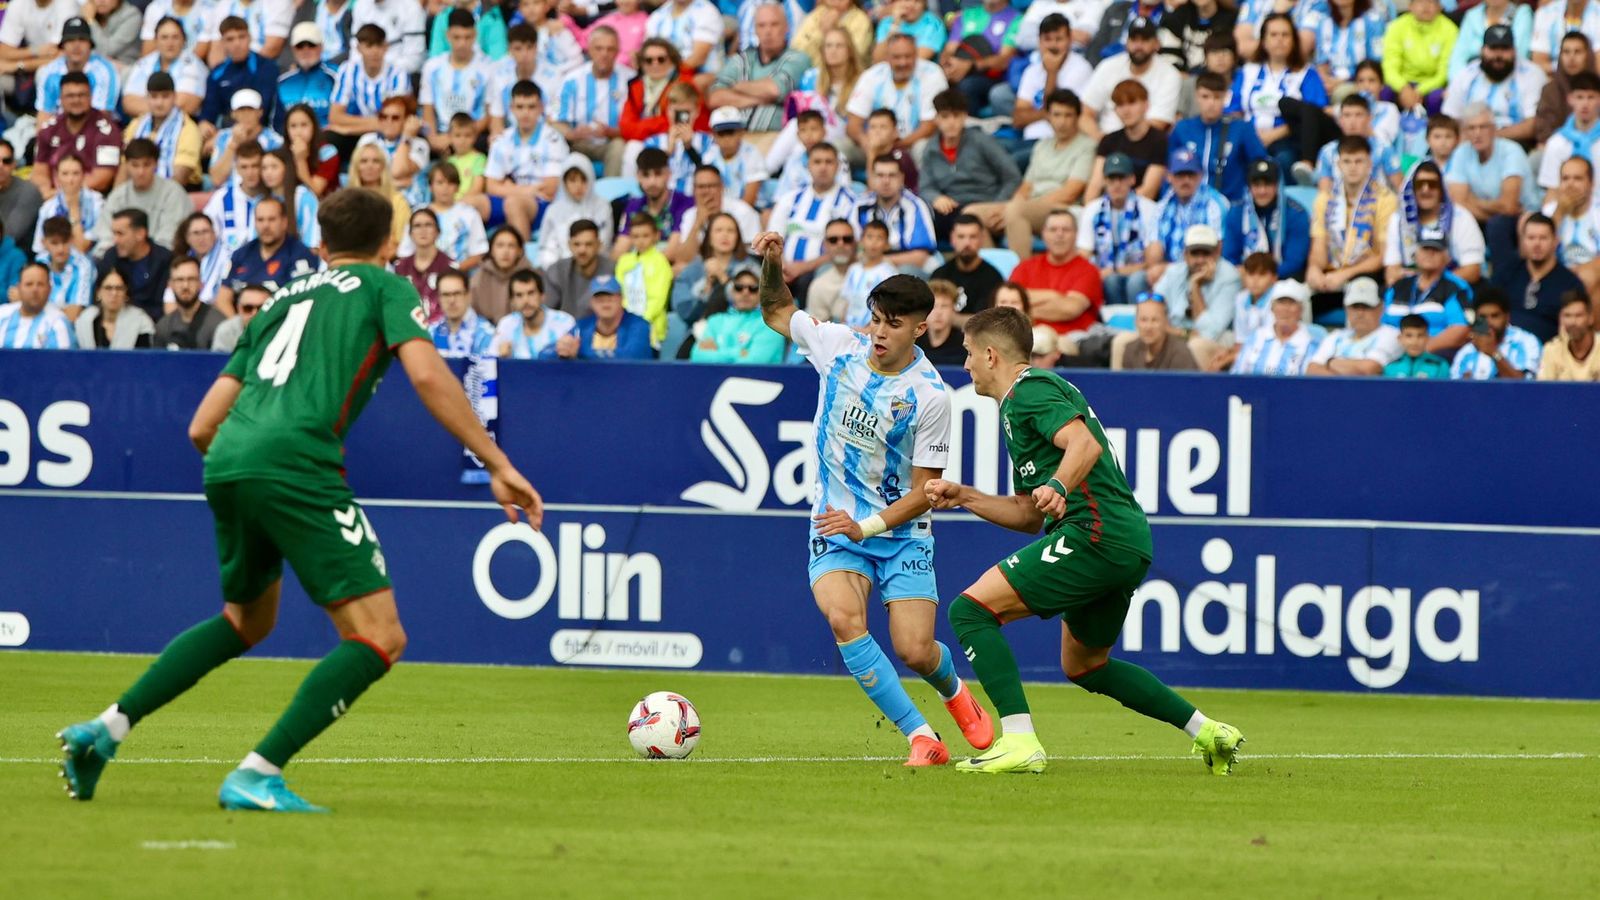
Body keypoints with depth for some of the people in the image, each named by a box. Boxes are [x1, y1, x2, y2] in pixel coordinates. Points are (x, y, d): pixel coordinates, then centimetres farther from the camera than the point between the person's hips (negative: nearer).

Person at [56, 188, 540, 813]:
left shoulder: (282, 303, 30)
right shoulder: (383, 287, 15)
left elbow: (202, 428, 27)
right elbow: (427, 374, -4)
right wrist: (499, 466, -2)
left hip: (226, 462, 7)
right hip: (295, 463, -7)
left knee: (247, 621, 31)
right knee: (378, 638, -5)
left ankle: (107, 728, 22)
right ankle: (258, 776, -17)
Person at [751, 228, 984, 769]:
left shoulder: (930, 396, -15)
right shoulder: (840, 347, -3)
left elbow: (923, 493, -11)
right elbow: (778, 314, 17)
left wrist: (867, 526, -23)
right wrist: (772, 265, -2)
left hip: (900, 533, -2)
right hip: (835, 527, 2)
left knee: (914, 650, -13)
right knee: (843, 617, -26)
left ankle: (953, 692, 28)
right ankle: (921, 738, -22)